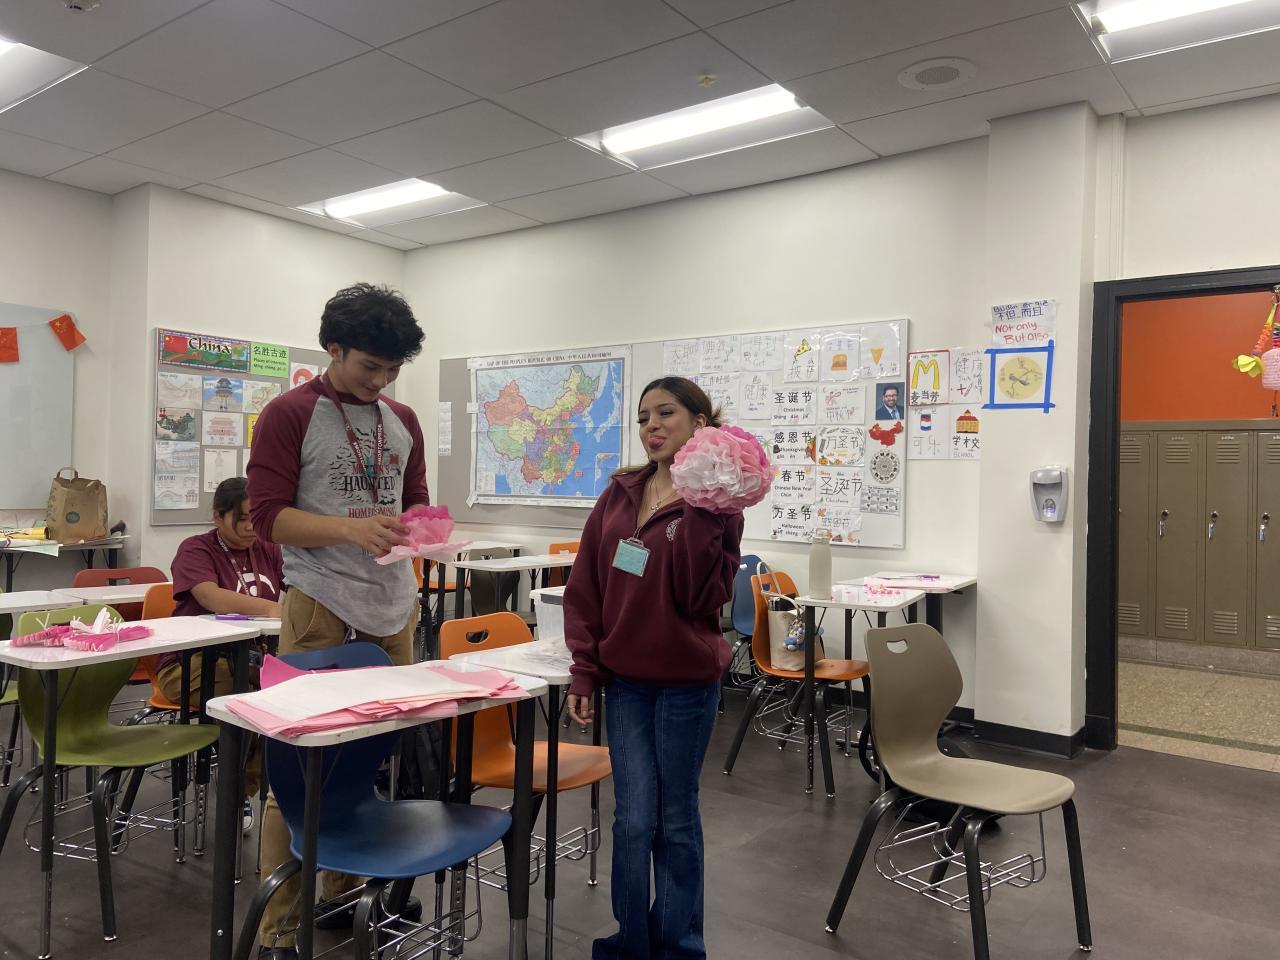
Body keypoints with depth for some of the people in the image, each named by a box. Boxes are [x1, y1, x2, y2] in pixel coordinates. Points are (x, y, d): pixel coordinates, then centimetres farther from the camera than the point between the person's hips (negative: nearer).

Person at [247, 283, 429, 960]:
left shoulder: (402, 421, 13)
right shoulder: (289, 415, -5)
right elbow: (269, 517, -10)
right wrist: (352, 528, -23)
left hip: (392, 605, 6)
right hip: (319, 608, -5)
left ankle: (348, 889, 29)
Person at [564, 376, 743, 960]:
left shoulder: (714, 504, -7)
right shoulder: (619, 496, 3)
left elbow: (701, 599, -19)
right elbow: (584, 589, 6)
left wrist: (699, 517, -25)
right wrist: (585, 671, 2)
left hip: (687, 682, -3)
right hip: (624, 680, 3)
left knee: (676, 818, 10)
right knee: (634, 819, 6)